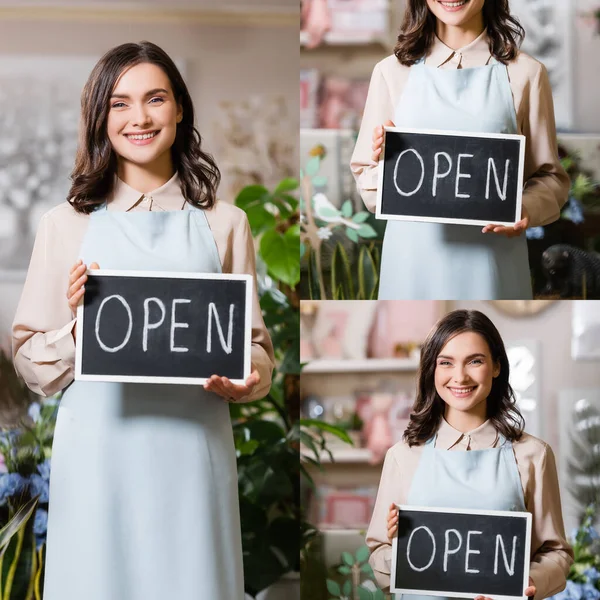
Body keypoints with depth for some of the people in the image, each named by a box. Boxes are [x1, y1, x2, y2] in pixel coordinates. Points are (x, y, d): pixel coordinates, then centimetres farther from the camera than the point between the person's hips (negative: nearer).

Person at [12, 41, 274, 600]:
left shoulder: (223, 224, 10)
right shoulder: (65, 224, 7)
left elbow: (256, 344, 12)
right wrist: (80, 328, -12)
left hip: (192, 451, 1)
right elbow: (30, 361, 7)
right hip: (97, 453, -1)